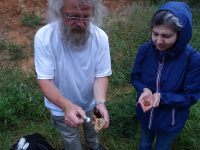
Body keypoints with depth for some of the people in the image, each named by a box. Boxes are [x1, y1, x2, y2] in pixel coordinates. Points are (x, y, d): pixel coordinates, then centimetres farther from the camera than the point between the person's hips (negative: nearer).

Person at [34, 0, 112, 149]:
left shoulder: (100, 37, -22)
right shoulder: (44, 37, -29)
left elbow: (101, 75, -19)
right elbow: (45, 80, -28)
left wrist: (101, 102, -38)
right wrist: (67, 105, -45)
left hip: (89, 102, 3)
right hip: (61, 107, -2)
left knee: (92, 127, 33)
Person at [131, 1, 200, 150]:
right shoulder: (145, 49, -19)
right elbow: (135, 77, -6)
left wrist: (161, 97, -35)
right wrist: (144, 90, -28)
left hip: (171, 121, -2)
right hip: (145, 114, 3)